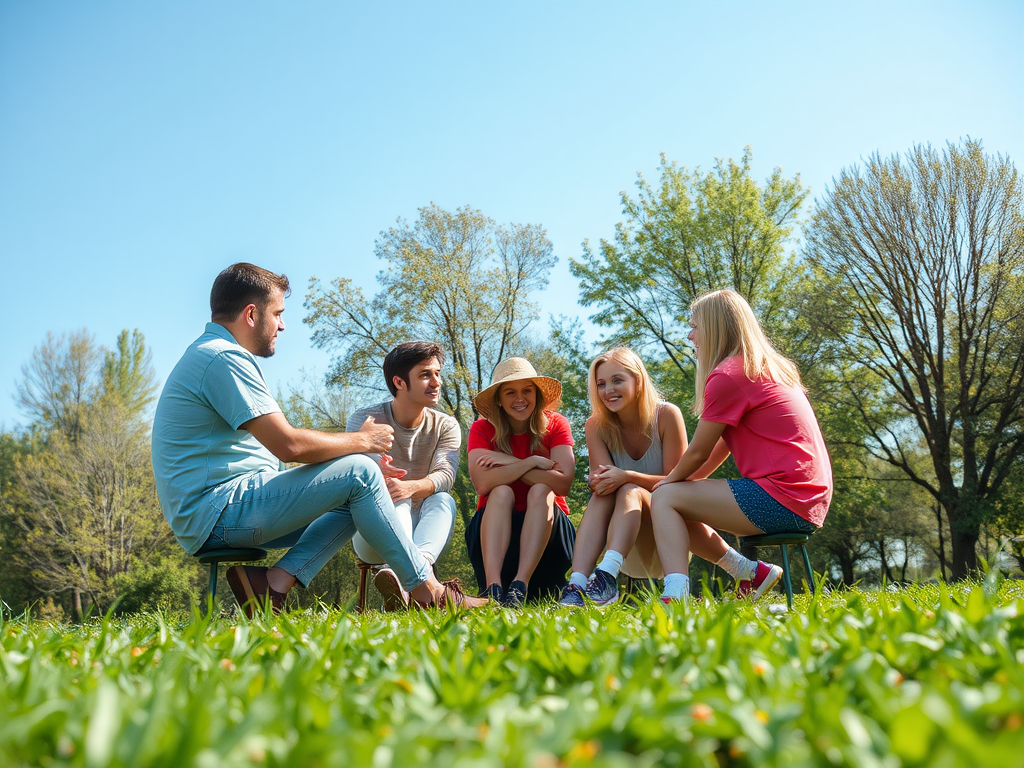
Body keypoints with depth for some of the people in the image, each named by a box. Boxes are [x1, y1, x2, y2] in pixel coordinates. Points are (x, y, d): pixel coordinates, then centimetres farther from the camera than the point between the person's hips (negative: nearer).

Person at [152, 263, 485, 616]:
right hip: (215, 510, -11)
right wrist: (361, 441, -6)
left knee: (350, 505, 10)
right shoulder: (224, 357, -15)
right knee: (358, 471, -14)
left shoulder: (206, 355, 21)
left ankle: (273, 584, -8)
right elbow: (289, 444, -23)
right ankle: (428, 593, -6)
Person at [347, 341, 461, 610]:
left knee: (444, 500, -30)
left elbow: (445, 476, -19)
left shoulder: (446, 426, 1)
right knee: (396, 500, -32)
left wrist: (411, 487, -43)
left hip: (421, 529, 2)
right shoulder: (364, 420, -5)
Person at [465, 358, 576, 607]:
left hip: (546, 526, 0)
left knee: (540, 491, -28)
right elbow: (482, 483, -22)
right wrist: (531, 462, -22)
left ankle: (520, 586, -41)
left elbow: (564, 483, -19)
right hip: (495, 529, 0)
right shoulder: (483, 429, -4)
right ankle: (493, 586, -44)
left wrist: (510, 462, -20)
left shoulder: (555, 425, -4)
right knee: (501, 491, -28)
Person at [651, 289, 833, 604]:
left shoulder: (728, 375, -11)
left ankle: (675, 597, -22)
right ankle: (751, 572, 15)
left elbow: (698, 452, -6)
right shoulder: (767, 369, 19)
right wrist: (680, 481, 18)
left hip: (783, 499, -10)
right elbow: (721, 448, 21)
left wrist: (669, 481, 13)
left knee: (666, 498, -6)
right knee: (682, 505, 16)